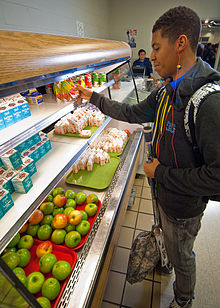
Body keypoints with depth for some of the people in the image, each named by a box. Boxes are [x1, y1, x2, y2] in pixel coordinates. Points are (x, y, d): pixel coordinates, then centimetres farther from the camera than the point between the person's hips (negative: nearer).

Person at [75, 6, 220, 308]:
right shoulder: (168, 91, -3)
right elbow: (134, 113, 8)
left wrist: (161, 173, -24)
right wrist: (93, 97, 10)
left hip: (184, 205, -7)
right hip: (163, 192, 8)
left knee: (182, 257, 21)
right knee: (165, 236, 35)